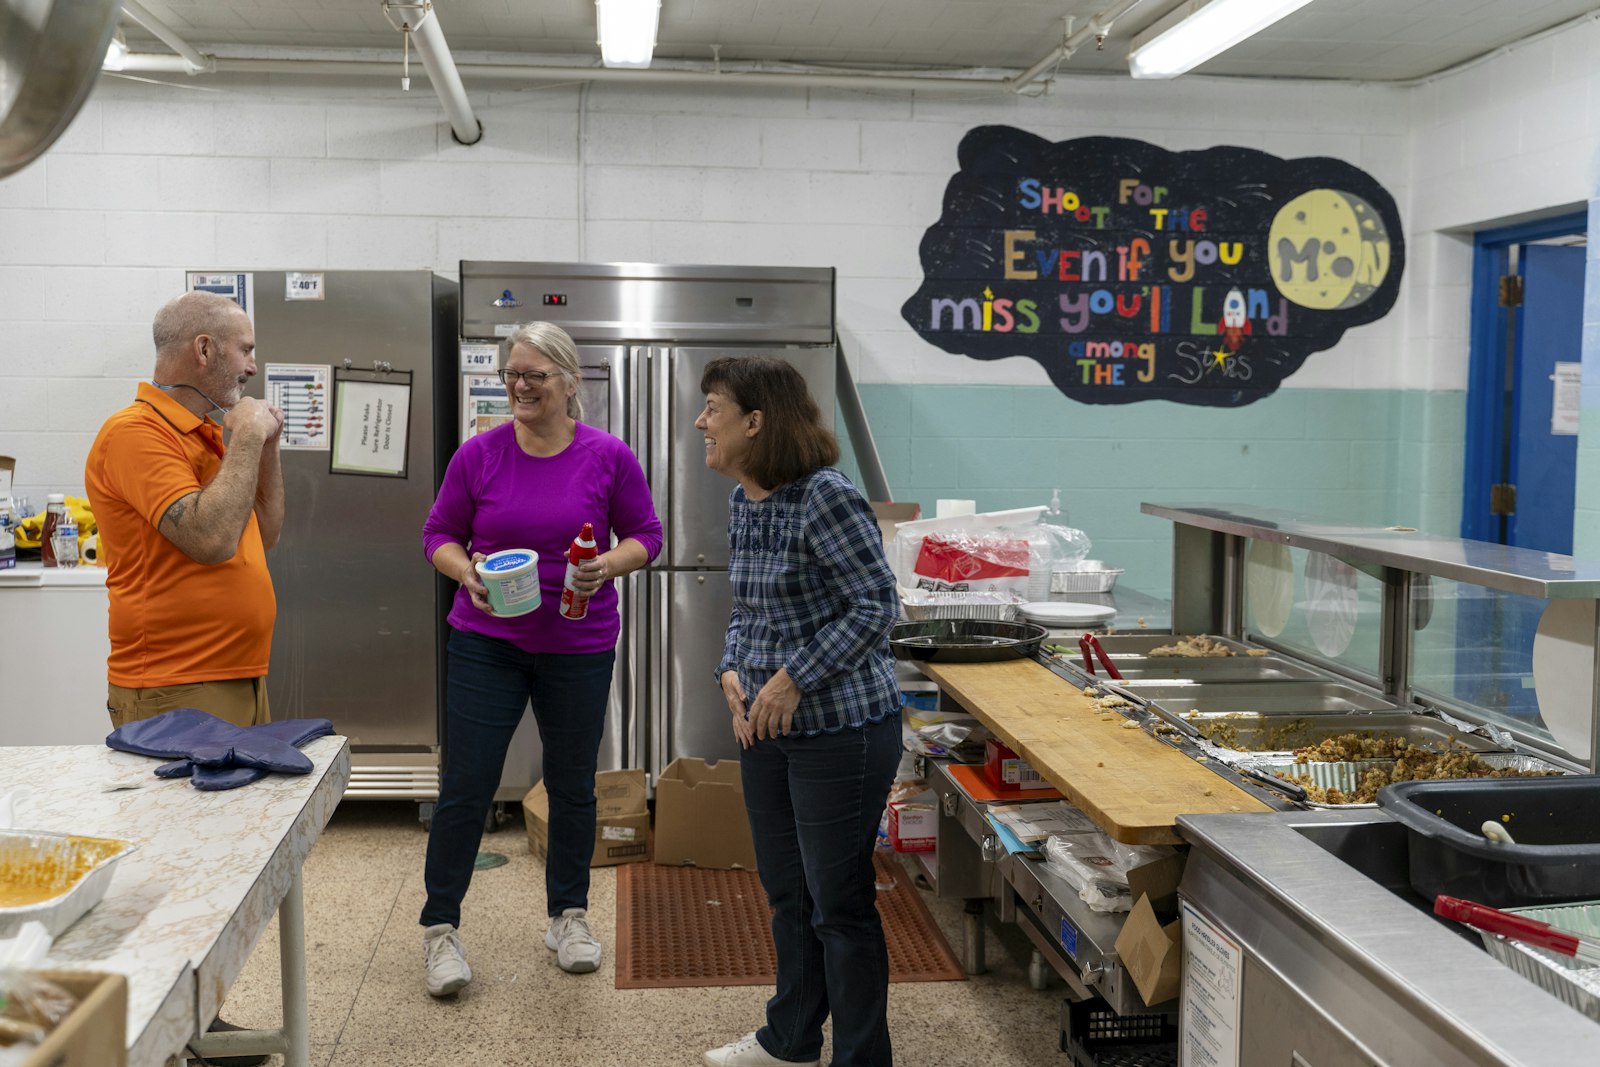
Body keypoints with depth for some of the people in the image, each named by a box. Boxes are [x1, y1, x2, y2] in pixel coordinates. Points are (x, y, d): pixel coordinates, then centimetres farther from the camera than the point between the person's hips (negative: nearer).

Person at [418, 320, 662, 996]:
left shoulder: (607, 456, -5)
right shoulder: (479, 454, -3)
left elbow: (645, 535, 3)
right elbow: (439, 535, 4)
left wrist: (611, 563, -18)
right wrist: (467, 573, -16)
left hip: (579, 647, 1)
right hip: (486, 643, 0)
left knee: (573, 787, 13)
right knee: (465, 786, -1)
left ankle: (569, 916, 31)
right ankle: (440, 927, 15)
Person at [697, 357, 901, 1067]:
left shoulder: (825, 497, -19)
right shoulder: (741, 502, 7)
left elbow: (878, 603, -18)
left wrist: (795, 678, -20)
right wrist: (732, 670, -2)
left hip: (841, 729, -8)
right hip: (765, 726, 9)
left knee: (839, 903, 2)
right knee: (786, 892, 20)